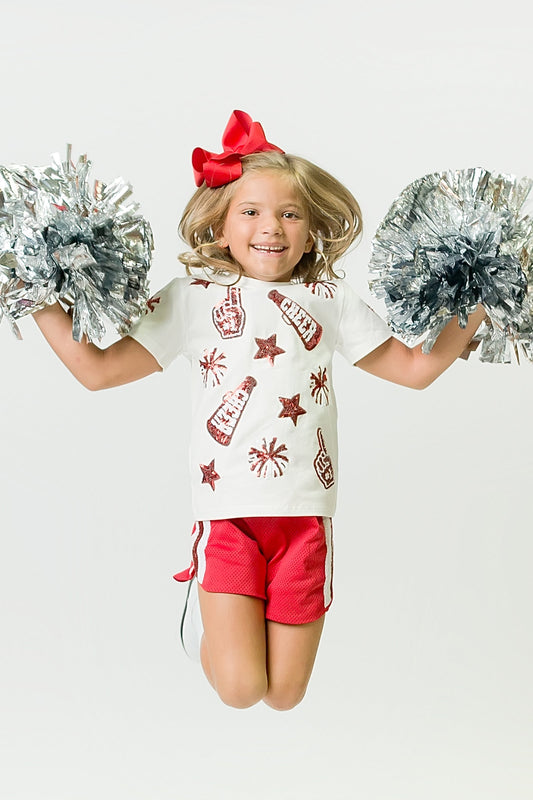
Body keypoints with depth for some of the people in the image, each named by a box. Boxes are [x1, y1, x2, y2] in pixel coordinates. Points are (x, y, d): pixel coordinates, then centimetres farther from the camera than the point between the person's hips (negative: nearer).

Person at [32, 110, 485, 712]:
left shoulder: (328, 299, 11)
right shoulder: (191, 297, 5)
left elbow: (415, 368, 15)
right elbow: (98, 369, 3)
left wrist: (474, 311, 8)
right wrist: (43, 302, -3)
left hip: (305, 511, 2)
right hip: (228, 508, -2)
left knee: (285, 696, 6)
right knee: (240, 690, -8)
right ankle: (217, 621, 25)